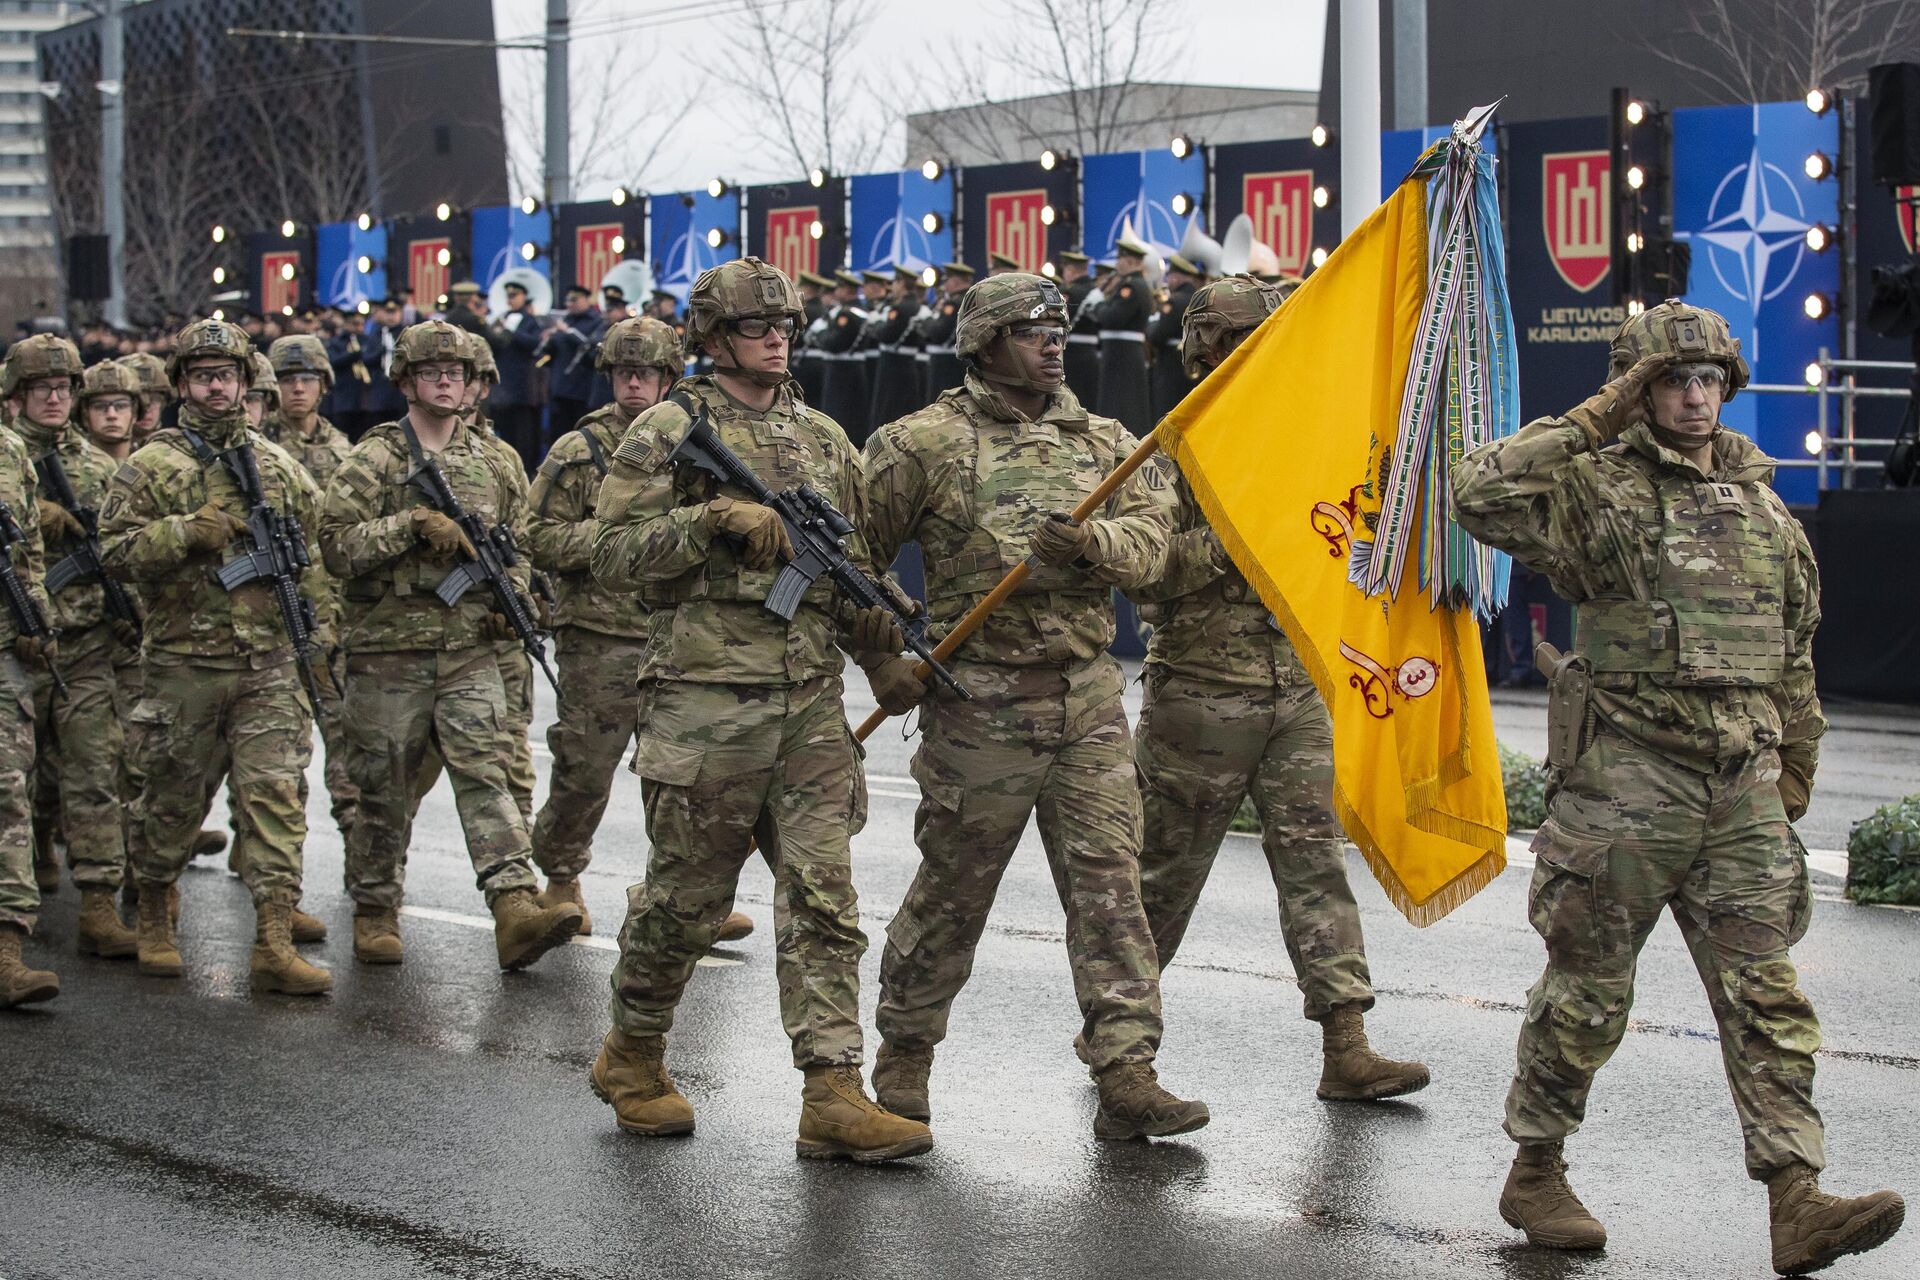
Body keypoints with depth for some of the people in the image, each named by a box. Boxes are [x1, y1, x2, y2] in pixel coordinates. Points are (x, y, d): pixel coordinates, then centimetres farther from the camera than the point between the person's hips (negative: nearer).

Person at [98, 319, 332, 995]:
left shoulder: (279, 467, 12)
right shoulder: (150, 467, 1)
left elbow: (314, 555, 18)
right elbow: (116, 550, -6)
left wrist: (320, 638, 13)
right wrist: (187, 532, -18)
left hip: (269, 666, 2)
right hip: (184, 665, -2)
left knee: (277, 795, -7)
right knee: (174, 799, 9)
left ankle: (274, 942, -9)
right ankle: (154, 920, 30)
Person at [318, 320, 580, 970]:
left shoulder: (493, 465, 13)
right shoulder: (373, 461, 0)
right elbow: (337, 545, -10)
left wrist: (510, 602, 7)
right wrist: (413, 524, -18)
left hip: (471, 652, 2)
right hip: (389, 651, -2)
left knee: (486, 772, -10)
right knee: (384, 787, 5)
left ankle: (516, 911, -21)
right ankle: (374, 912, 19)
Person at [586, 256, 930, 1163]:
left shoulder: (824, 439, 16)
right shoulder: (668, 432, -1)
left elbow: (854, 558, 23)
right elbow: (612, 556, -6)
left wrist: (871, 610, 1)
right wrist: (712, 520, -18)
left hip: (811, 702, 5)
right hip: (705, 700, -5)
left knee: (823, 897, -3)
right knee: (686, 895, 5)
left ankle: (833, 1097, -5)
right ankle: (632, 1056, 27)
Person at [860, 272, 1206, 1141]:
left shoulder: (1103, 442, 13)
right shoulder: (925, 443, -2)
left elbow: (1149, 539, 0)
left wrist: (1092, 544, -21)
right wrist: (880, 662, -3)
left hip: (1090, 701, 4)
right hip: (980, 703, -4)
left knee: (1109, 881, -2)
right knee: (952, 891, 5)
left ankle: (1127, 1077, -2)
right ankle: (903, 1057, 23)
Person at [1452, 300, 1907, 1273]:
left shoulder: (1765, 510, 15)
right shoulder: (1599, 490, -3)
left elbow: (1794, 657, 22)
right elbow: (1480, 491, -21)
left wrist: (1794, 780, 21)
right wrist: (1595, 419, -14)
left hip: (1741, 790, 5)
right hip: (1625, 782, -5)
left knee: (1766, 995, -2)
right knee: (1588, 988, 4)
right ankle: (1535, 1174, 19)